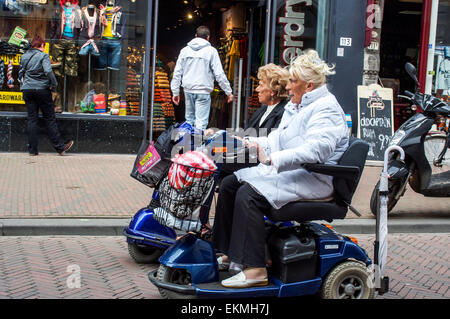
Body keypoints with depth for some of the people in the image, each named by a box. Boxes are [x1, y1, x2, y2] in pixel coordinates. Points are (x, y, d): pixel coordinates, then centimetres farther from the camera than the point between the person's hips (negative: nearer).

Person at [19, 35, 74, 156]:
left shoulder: (24, 56, 10)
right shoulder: (43, 56, -7)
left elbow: (21, 73, 16)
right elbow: (48, 71, -20)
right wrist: (54, 85, -10)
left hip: (27, 90, 5)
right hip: (42, 89, -5)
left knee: (32, 119, 7)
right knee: (50, 119, 1)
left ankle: (32, 149, 5)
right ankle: (60, 147, 5)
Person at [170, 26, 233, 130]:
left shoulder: (185, 50, 9)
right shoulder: (211, 51, -3)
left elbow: (177, 73, 9)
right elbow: (219, 74, -6)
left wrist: (175, 92, 14)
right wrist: (228, 91, 1)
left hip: (188, 90, 4)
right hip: (203, 91, -4)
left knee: (189, 120, 16)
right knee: (201, 123, -6)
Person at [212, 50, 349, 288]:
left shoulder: (326, 108, -14)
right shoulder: (296, 106, 18)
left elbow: (316, 149, -29)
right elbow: (278, 139, 23)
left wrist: (272, 159, -32)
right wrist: (254, 144, 5)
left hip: (312, 179, -10)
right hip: (286, 171, 10)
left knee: (248, 195, -27)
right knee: (229, 184, 1)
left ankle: (255, 270, -25)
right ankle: (229, 253, 6)